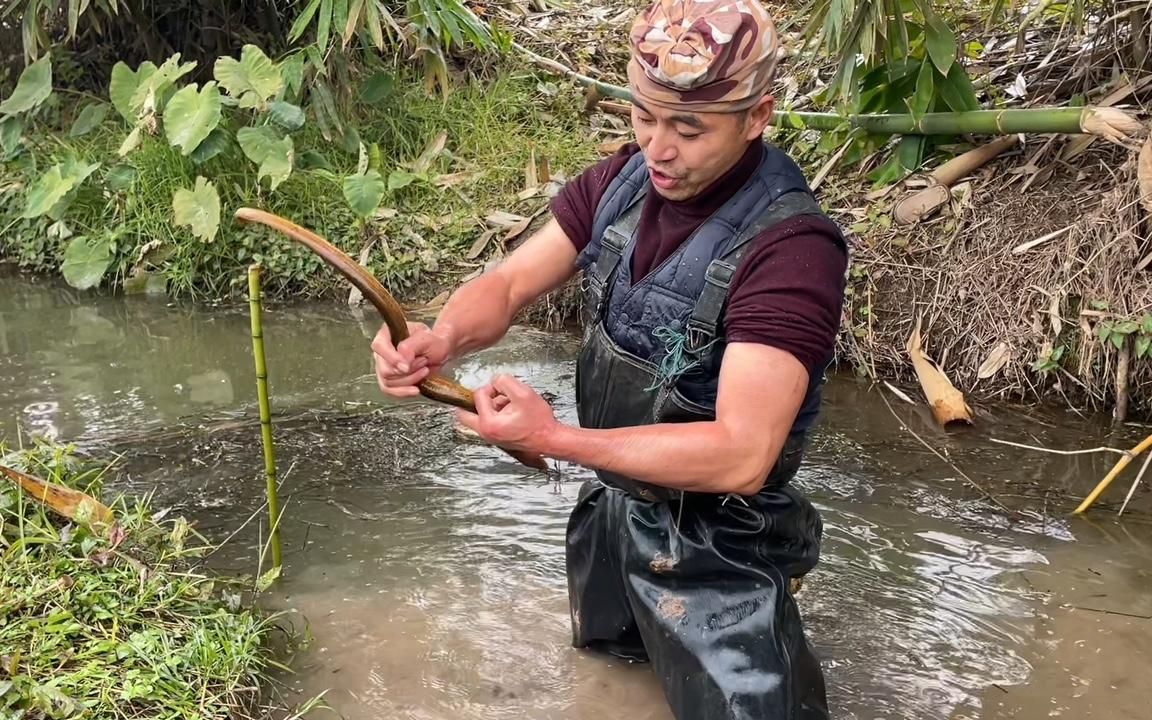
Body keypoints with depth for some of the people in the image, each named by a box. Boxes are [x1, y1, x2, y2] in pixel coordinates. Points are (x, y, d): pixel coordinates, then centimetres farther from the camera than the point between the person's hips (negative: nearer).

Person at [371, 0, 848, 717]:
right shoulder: (621, 181, -8)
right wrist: (441, 339, -32)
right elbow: (508, 284, -10)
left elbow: (741, 456, -35)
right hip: (610, 509, 7)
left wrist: (553, 438, -36)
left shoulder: (791, 248, -30)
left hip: (716, 556, -7)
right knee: (596, 663, 30)